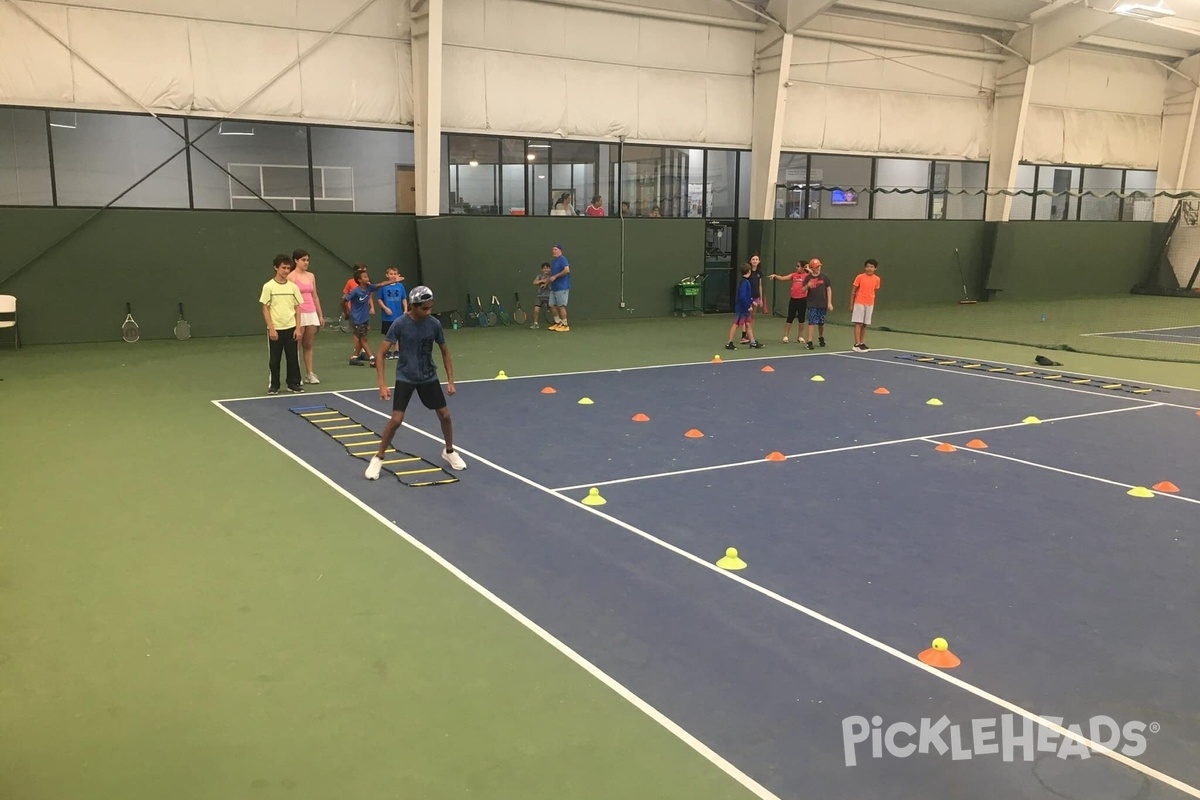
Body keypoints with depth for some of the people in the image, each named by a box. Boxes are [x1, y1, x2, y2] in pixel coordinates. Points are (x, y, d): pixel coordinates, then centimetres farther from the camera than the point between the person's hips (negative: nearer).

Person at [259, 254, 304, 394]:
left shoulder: (293, 286, 4)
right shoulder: (268, 286, -4)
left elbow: (297, 308, 7)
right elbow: (265, 309, -4)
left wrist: (298, 328, -1)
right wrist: (271, 329, -11)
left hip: (291, 328, 2)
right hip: (275, 329, -2)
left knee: (293, 357, 5)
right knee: (274, 359, 5)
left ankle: (293, 383, 16)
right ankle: (274, 385, 16)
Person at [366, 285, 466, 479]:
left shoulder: (435, 324, -10)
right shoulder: (400, 324, -19)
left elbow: (445, 352, 4)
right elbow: (381, 354, -15)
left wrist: (450, 381, 1)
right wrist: (382, 385, -20)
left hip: (429, 376, 3)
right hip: (405, 377, -3)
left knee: (445, 415, 3)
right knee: (396, 420, -12)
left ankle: (449, 452, 28)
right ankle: (378, 458, 6)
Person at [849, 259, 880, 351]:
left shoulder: (877, 279, 5)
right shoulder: (860, 277, -6)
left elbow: (874, 292, 13)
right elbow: (853, 291, -2)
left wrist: (873, 305, 12)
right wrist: (851, 304, -3)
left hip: (870, 304, 4)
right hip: (859, 303, -4)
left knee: (865, 324, 8)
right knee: (858, 323, -5)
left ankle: (862, 343, 15)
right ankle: (857, 344, -6)